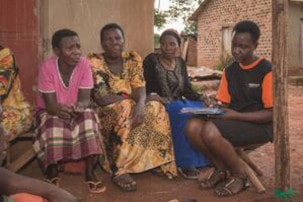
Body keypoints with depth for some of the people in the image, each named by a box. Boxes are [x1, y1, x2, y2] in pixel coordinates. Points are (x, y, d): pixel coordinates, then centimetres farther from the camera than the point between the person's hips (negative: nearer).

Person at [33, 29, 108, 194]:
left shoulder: (84, 64, -15)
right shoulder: (47, 67, -20)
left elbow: (85, 98, -18)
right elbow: (50, 104, -21)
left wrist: (79, 107, -43)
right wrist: (60, 110, -44)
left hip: (77, 112, 2)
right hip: (50, 111, -1)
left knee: (89, 119, -30)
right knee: (53, 128, -34)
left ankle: (90, 172, -18)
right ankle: (52, 173, -8)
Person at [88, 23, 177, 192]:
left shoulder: (133, 59, 2)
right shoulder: (94, 62, -11)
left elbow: (140, 89, -9)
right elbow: (101, 98, -20)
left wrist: (140, 104, -31)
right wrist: (131, 100, -16)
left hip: (132, 108, 4)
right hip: (105, 113, -4)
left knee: (156, 108, -20)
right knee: (126, 110, -34)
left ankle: (157, 161, -11)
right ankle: (119, 170, -28)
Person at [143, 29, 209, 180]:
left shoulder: (180, 63, 13)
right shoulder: (151, 60, -2)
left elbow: (187, 89, 9)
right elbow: (145, 87, -9)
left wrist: (201, 98, -9)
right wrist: (152, 95, -31)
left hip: (179, 103, 5)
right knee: (184, 112, -35)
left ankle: (204, 157, -12)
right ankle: (184, 163, -27)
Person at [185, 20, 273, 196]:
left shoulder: (266, 71, -10)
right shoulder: (229, 71, 10)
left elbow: (271, 114, -12)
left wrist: (236, 115, -22)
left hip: (260, 126, -6)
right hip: (233, 121, 6)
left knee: (210, 130, -31)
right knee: (193, 126, -20)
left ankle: (239, 175, -5)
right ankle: (221, 169, 3)